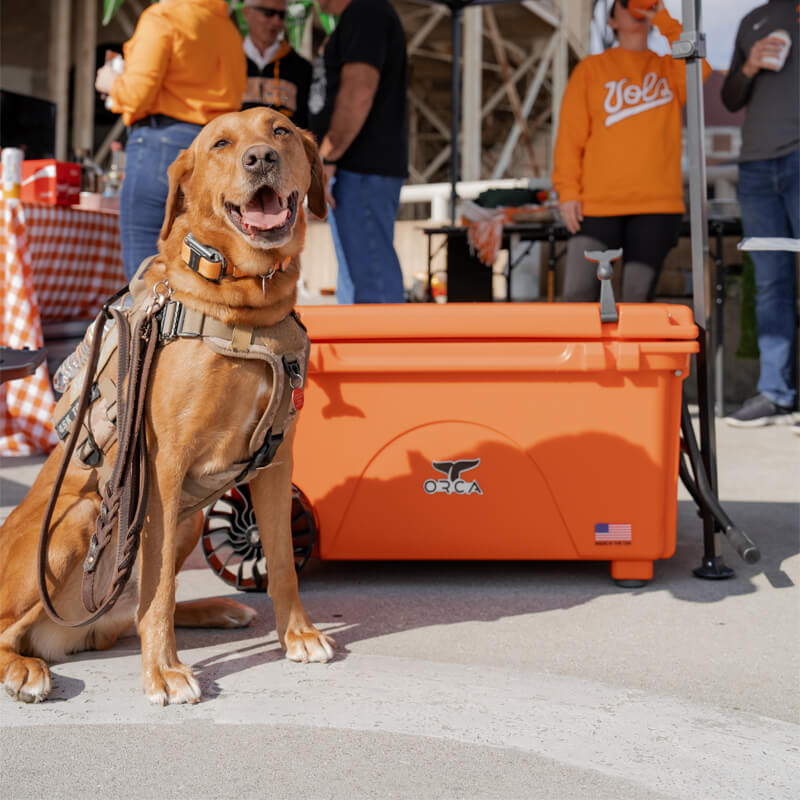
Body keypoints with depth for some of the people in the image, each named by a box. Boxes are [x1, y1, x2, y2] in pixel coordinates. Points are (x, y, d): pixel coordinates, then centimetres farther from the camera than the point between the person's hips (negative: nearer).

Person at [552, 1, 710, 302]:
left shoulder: (668, 68, 16)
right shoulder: (591, 68, 13)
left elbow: (698, 70, -7)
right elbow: (570, 135, 6)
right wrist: (567, 191, -5)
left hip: (657, 207, 1)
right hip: (596, 206, -1)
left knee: (637, 297, -3)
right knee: (577, 295, -11)